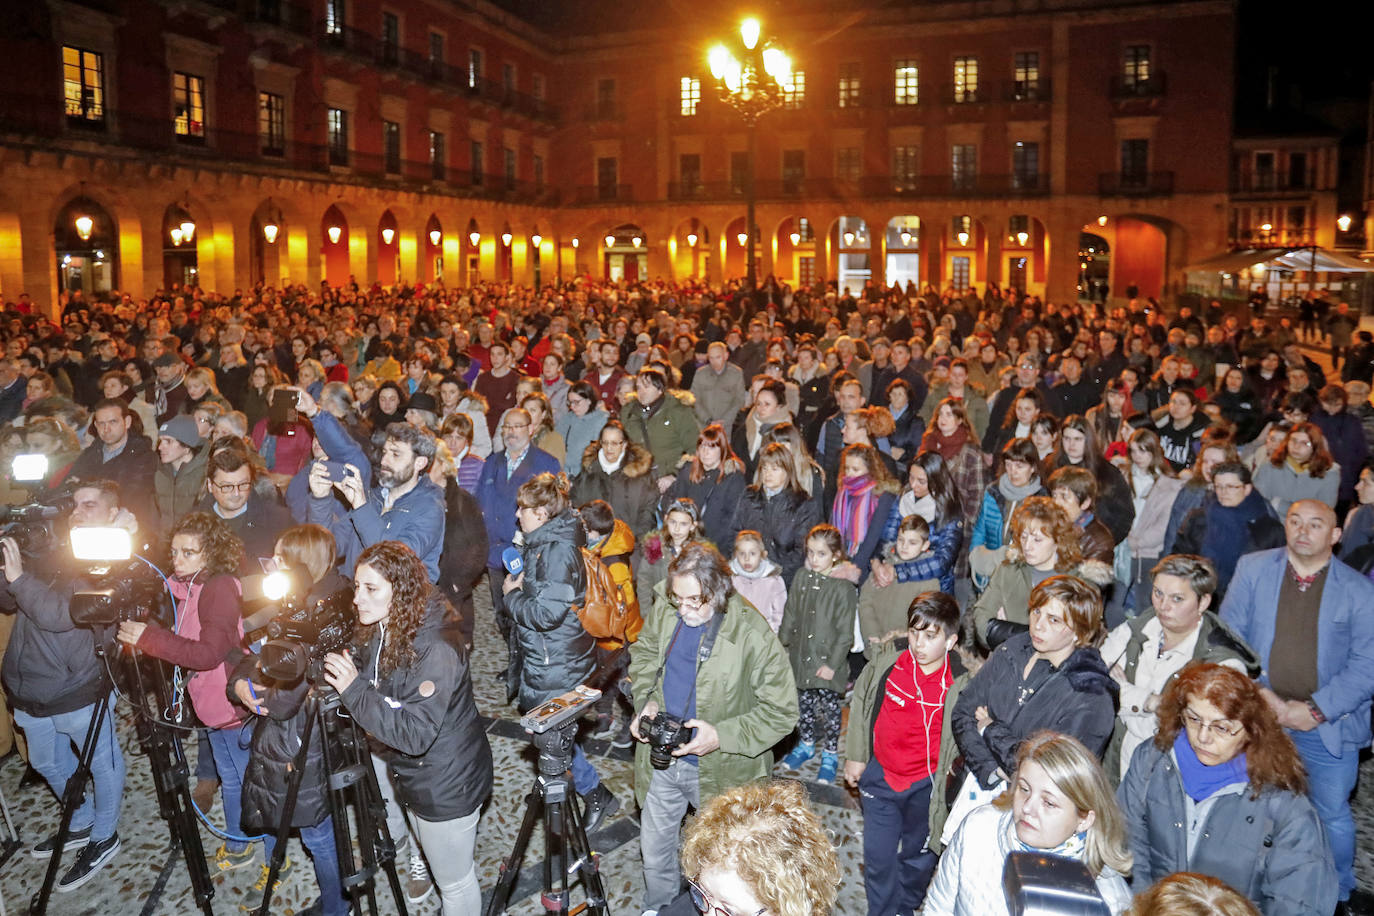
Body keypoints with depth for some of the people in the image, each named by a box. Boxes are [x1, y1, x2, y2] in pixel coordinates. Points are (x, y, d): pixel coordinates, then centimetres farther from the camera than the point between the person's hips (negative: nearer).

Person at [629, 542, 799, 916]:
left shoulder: (752, 635, -27)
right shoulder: (663, 611, -12)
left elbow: (782, 709, -20)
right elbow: (644, 653, 10)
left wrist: (722, 735, -27)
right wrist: (645, 701, -7)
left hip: (718, 769, -4)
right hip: (661, 761, 4)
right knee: (654, 850, 24)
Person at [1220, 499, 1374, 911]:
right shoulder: (1252, 569, -2)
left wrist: (1316, 711, -14)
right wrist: (1261, 696, -11)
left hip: (1328, 725, -1)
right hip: (1258, 717, 1)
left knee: (1332, 814, 11)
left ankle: (1339, 894, 34)